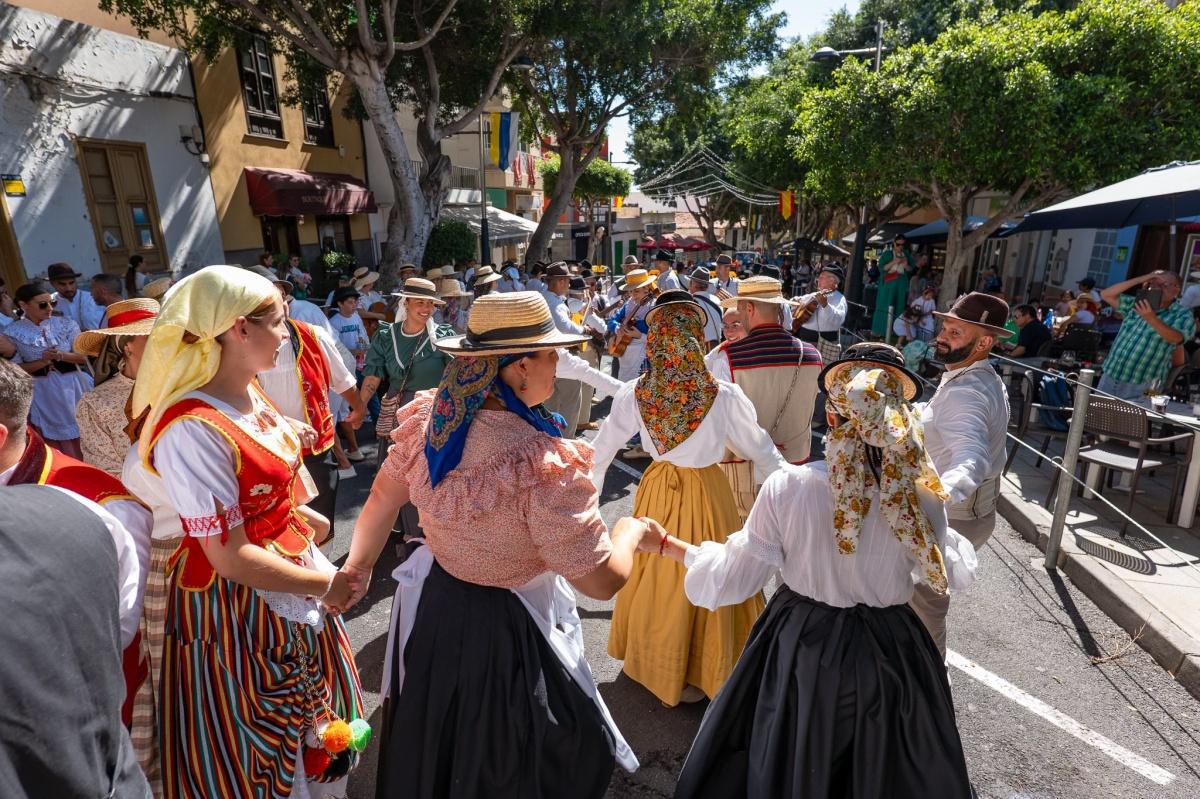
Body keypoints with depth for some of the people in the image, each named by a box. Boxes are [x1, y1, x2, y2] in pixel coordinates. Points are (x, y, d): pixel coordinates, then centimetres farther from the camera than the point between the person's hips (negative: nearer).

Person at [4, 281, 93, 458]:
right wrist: (43, 361, -19)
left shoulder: (66, 324, -2)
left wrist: (61, 355, -19)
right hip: (43, 393, -1)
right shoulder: (12, 333, -3)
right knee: (60, 448, 7)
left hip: (73, 386, 1)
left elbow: (84, 357, 0)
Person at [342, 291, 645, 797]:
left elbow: (382, 500, 2)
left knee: (432, 749, 34)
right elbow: (602, 581, -26)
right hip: (506, 632, -6)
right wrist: (630, 531, -5)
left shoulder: (429, 421, -13)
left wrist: (358, 569, 19)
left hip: (433, 606, 7)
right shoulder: (543, 466, -35)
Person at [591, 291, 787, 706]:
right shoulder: (725, 396, -21)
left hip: (656, 492, 3)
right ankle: (694, 675, 36)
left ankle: (649, 660, 46)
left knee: (656, 577, 22)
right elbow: (760, 450, -7)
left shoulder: (633, 394, -14)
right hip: (706, 495, -3)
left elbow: (602, 449, 0)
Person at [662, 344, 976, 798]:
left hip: (800, 648, -1)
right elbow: (953, 576, 1)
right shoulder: (922, 499, -18)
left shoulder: (788, 486, -24)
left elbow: (733, 579, -16)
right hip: (885, 655, 2)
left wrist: (665, 545, -2)